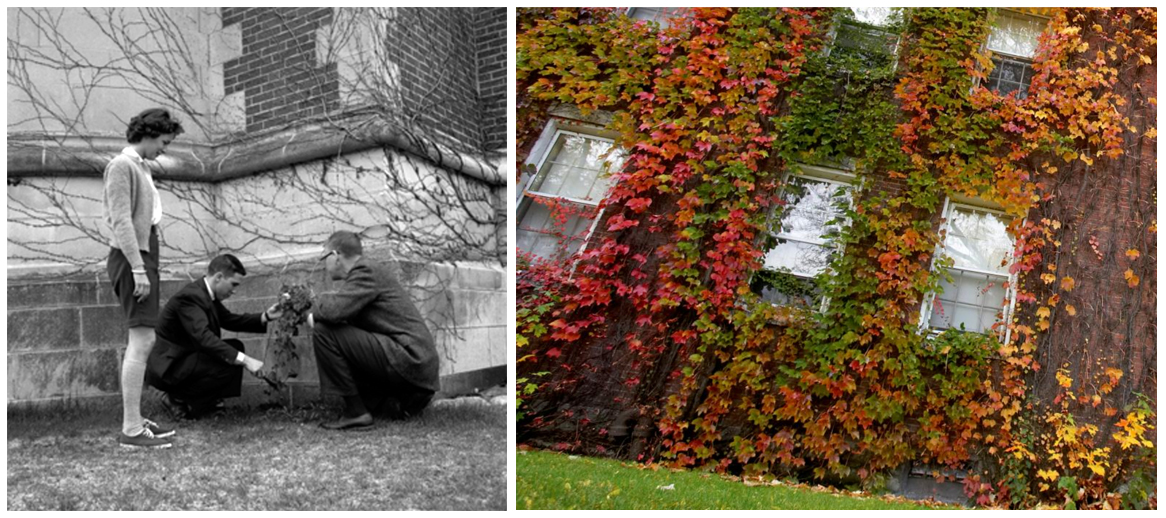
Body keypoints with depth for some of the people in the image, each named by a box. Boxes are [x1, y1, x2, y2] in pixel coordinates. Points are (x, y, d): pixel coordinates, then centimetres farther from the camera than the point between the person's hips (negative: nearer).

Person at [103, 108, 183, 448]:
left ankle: (135, 420, 16)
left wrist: (144, 265, 15)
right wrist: (137, 267, -21)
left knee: (140, 342, 10)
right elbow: (120, 220, -16)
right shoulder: (121, 165, -8)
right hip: (132, 257, -10)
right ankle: (131, 429, -13)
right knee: (142, 341, -13)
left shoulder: (139, 167, 20)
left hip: (143, 256, 10)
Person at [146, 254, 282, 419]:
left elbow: (230, 320, 17)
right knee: (230, 364, -23)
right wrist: (244, 360, -37)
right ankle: (178, 399, -7)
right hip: (167, 368, -10)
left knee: (236, 347, 11)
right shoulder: (190, 296, -24)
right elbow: (203, 337, -34)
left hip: (182, 359, 10)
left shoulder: (206, 294, 7)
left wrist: (265, 317, 2)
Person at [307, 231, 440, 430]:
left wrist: (319, 301, -2)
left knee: (324, 331, -14)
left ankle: (355, 412, -9)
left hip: (409, 360, -11)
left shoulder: (365, 271, -9)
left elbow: (335, 310, -23)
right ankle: (399, 405, 13)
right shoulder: (367, 271, 22)